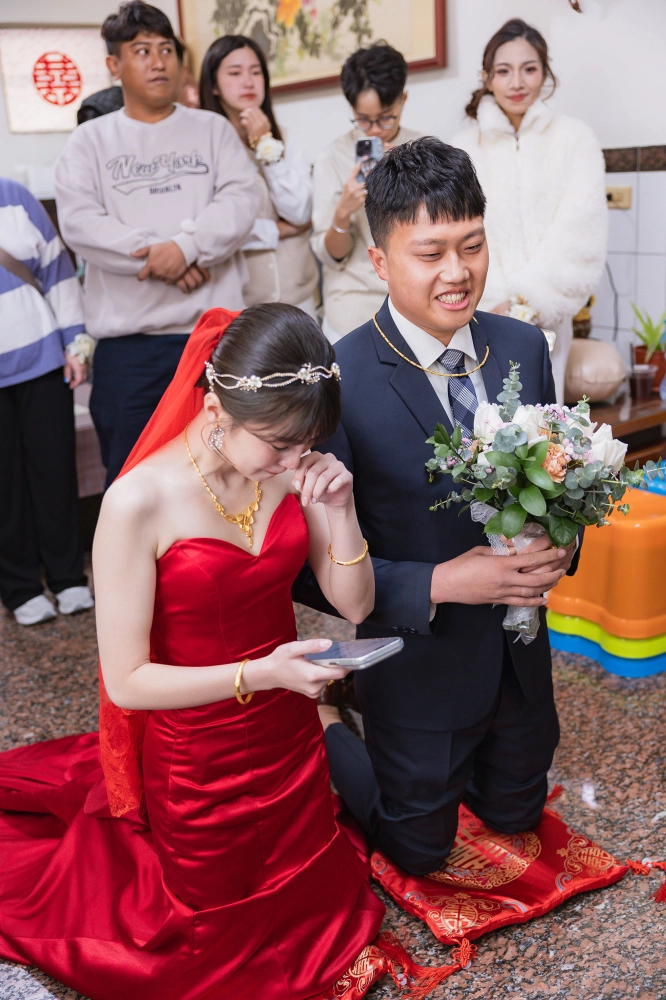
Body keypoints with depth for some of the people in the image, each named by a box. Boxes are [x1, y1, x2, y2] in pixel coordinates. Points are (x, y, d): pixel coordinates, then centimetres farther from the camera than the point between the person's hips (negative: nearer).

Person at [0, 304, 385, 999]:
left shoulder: (292, 470, -12)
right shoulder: (139, 502, -27)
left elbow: (354, 605, -8)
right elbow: (126, 681, -22)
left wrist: (339, 511, -24)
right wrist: (260, 674, -33)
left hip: (288, 741, 5)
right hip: (198, 759, -5)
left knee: (313, 902, 26)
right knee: (228, 937, 18)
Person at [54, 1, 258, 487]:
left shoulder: (213, 129, 12)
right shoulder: (90, 141, 8)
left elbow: (240, 201, -3)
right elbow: (79, 223, -5)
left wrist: (187, 246, -19)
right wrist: (161, 262, -14)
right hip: (129, 339, 0)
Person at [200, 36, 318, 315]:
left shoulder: (286, 145, 12)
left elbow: (299, 212, -2)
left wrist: (266, 145, -6)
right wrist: (277, 231, -2)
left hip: (297, 296, 4)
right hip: (238, 301, -4)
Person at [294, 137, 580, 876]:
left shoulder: (525, 347, -7)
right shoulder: (339, 382, -25)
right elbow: (312, 567, -21)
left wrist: (560, 542, -15)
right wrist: (440, 584, -29)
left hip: (520, 657, 5)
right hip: (421, 672, -5)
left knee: (515, 815, 28)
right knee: (419, 850, 20)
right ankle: (321, 726, 39)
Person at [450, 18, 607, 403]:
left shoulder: (575, 138, 6)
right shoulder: (464, 146, 9)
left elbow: (578, 233, -2)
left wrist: (528, 299, -10)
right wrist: (495, 304, -11)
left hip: (544, 316, 0)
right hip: (478, 317, 1)